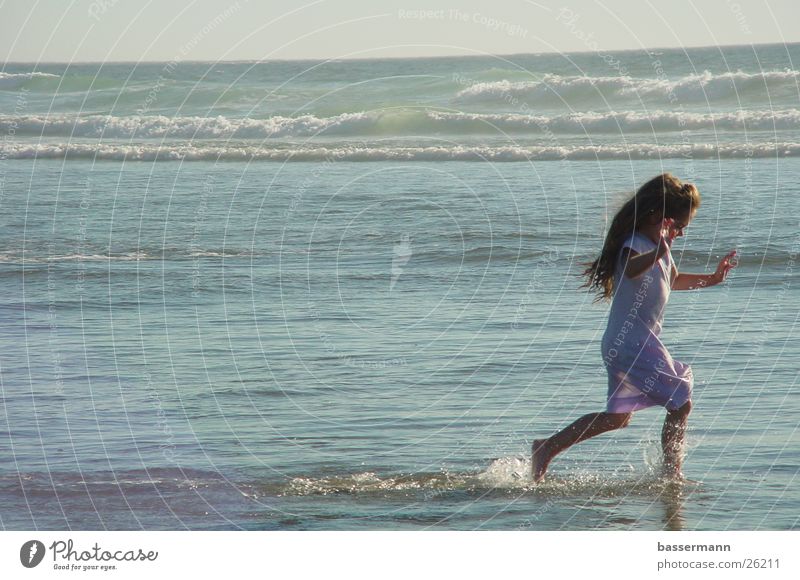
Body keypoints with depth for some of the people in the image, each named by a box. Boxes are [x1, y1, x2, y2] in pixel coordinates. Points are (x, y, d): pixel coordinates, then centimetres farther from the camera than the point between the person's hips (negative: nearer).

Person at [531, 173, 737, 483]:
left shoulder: (658, 248, 14)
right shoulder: (636, 246, -17)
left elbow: (673, 280, 35)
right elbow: (632, 269, -43)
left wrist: (712, 279, 31)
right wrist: (659, 252, -60)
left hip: (622, 347, 11)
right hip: (633, 346, -11)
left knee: (618, 417, 18)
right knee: (680, 403, -7)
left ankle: (547, 447, 19)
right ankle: (672, 475, -1)